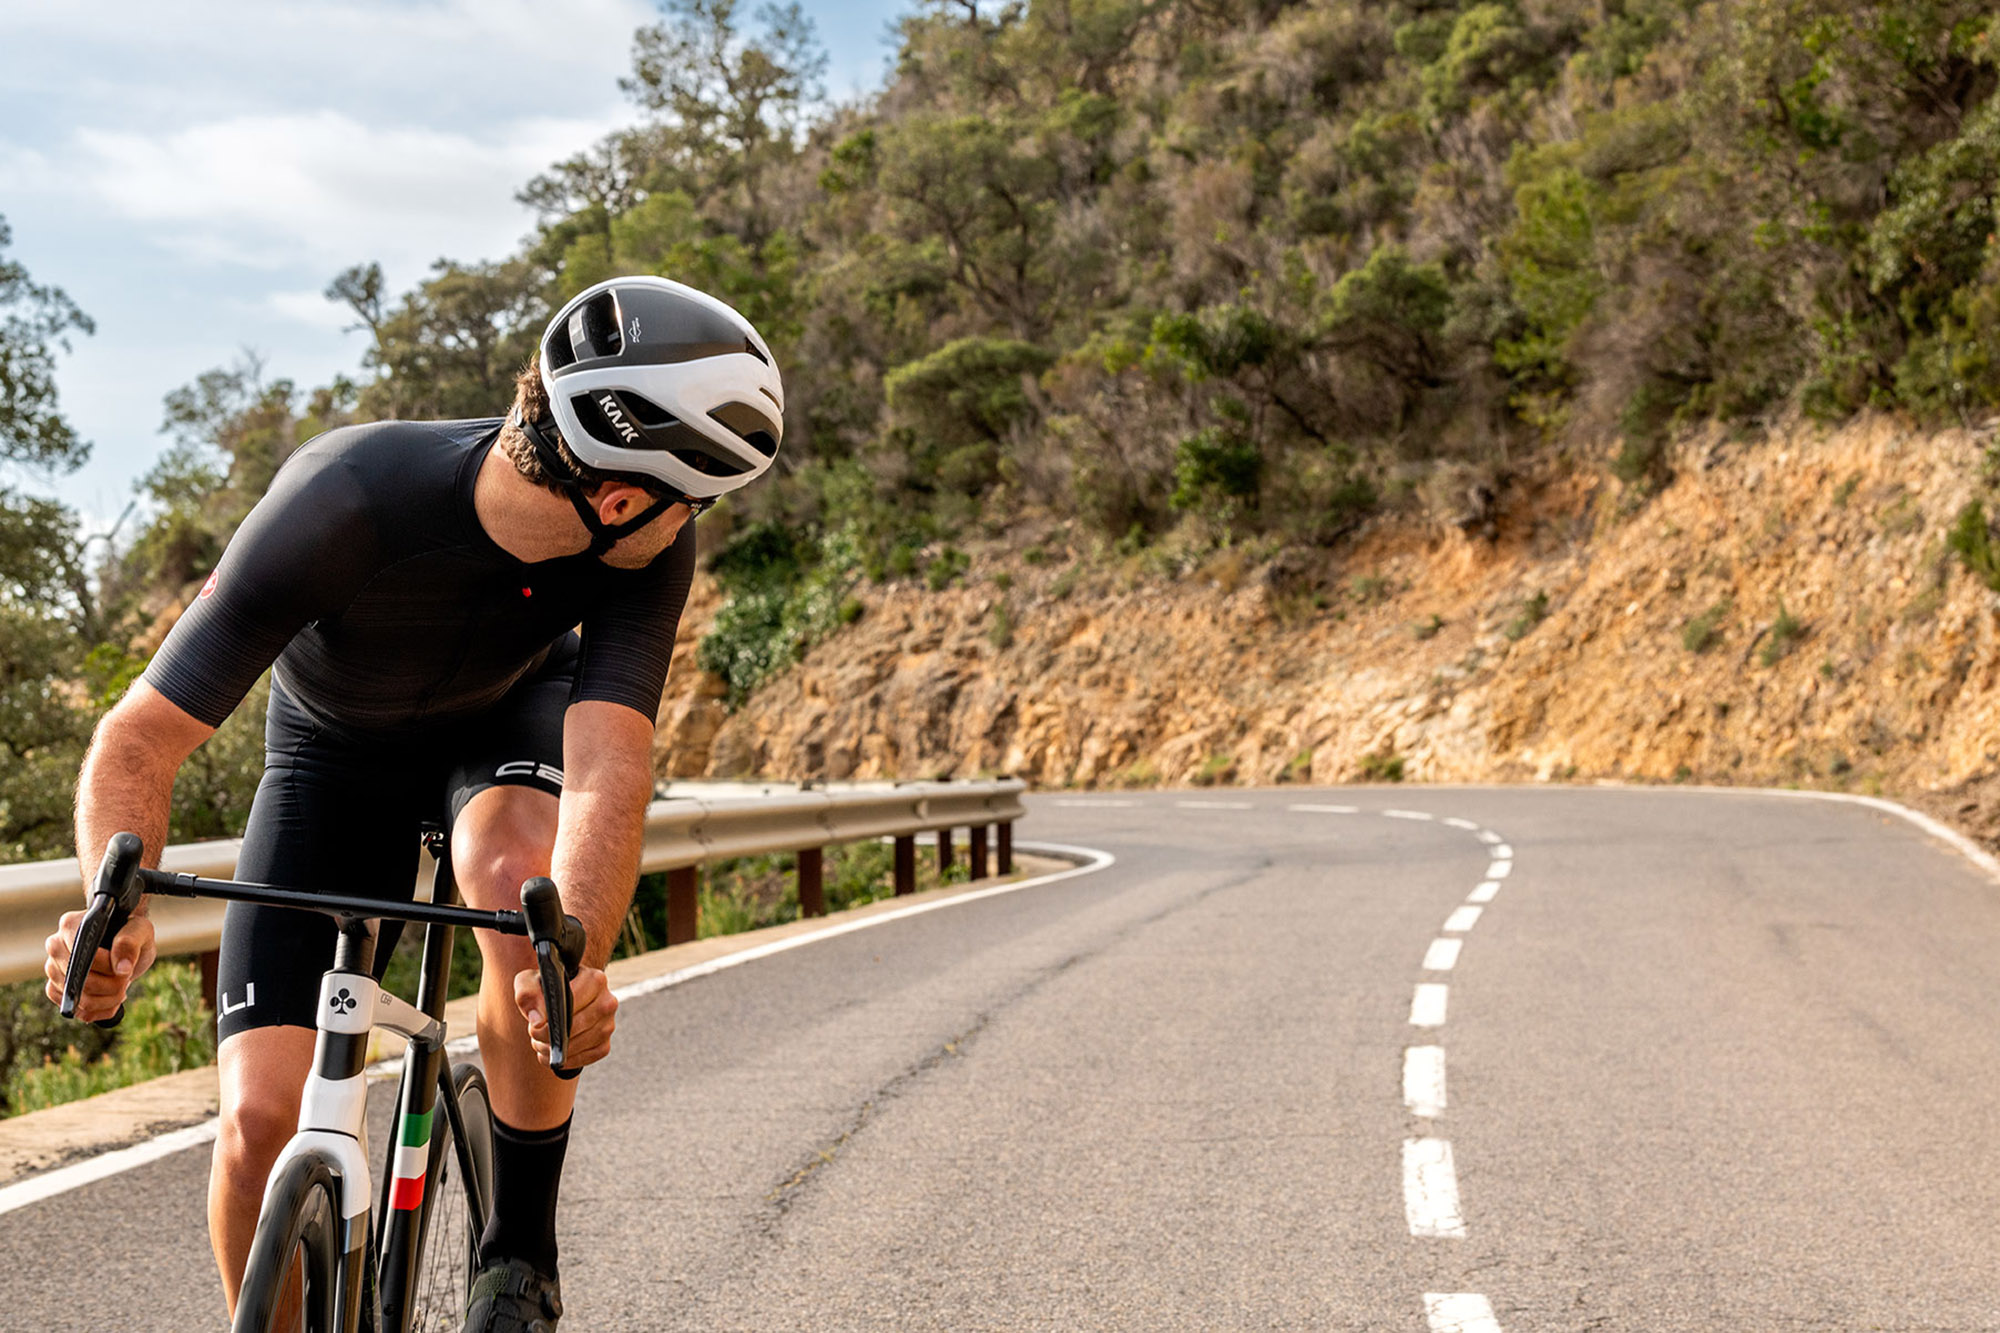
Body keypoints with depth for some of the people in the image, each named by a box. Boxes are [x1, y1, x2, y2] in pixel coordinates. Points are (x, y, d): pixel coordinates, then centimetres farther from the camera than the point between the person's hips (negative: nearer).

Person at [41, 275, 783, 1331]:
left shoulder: (650, 547, -30)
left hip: (509, 715, 1)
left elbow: (610, 775, -41)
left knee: (521, 872, -36)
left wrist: (578, 956, -60)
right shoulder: (343, 502, -38)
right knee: (262, 1115, -16)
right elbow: (140, 740, -34)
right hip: (335, 745, -1)